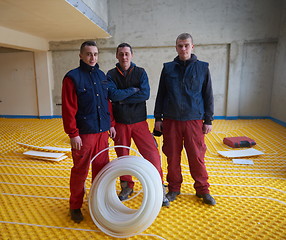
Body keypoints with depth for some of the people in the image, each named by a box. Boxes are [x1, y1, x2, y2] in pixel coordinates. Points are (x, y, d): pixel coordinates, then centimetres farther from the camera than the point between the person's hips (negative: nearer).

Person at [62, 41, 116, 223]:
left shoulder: (102, 76, 12)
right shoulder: (72, 77, -6)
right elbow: (68, 109, -11)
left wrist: (110, 124, 14)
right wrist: (73, 134, -13)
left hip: (102, 132, 6)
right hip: (84, 133, -5)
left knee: (101, 168, 14)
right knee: (80, 171, 6)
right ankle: (75, 207, 26)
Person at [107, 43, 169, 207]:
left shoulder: (140, 72, 3)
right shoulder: (111, 75, 3)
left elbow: (145, 94, -13)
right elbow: (114, 95, -15)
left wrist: (122, 99, -12)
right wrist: (133, 90, -10)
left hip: (139, 121, -1)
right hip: (120, 122, 1)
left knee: (153, 155, -5)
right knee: (122, 156, 12)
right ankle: (126, 187, 32)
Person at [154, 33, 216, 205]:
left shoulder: (202, 68, 4)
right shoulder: (168, 68, 7)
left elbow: (208, 96, 6)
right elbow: (160, 94, 10)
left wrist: (208, 120, 2)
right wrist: (158, 118, 6)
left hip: (194, 120, -1)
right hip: (171, 120, 1)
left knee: (197, 157, 4)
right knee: (172, 157, 8)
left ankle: (202, 190, 24)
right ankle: (174, 189, 26)